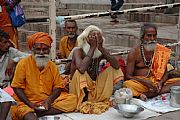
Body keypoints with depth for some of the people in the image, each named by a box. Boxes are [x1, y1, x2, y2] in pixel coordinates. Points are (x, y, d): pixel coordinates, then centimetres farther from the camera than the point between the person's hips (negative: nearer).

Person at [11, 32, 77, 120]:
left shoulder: (52, 66, 9)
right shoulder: (23, 64, -2)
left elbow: (58, 87, 7)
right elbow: (17, 87, -4)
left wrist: (49, 100, -14)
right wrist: (29, 104, -16)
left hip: (48, 101, 6)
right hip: (27, 102, -5)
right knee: (25, 110, -41)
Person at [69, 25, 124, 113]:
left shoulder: (101, 52, -5)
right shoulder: (78, 51, -18)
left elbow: (117, 66, -20)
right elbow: (81, 69, -40)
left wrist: (101, 48, -25)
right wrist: (92, 48, -31)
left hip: (93, 86, 5)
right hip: (78, 88, -5)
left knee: (112, 69, -7)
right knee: (79, 73, -33)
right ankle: (83, 102, -18)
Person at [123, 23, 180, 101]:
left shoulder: (160, 51, 9)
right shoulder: (134, 52, -1)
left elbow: (165, 73, 12)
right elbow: (128, 76, -5)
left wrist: (161, 82, -11)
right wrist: (145, 82, -20)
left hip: (156, 83, 4)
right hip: (139, 83, -4)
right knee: (128, 84, -35)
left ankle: (145, 95, -32)